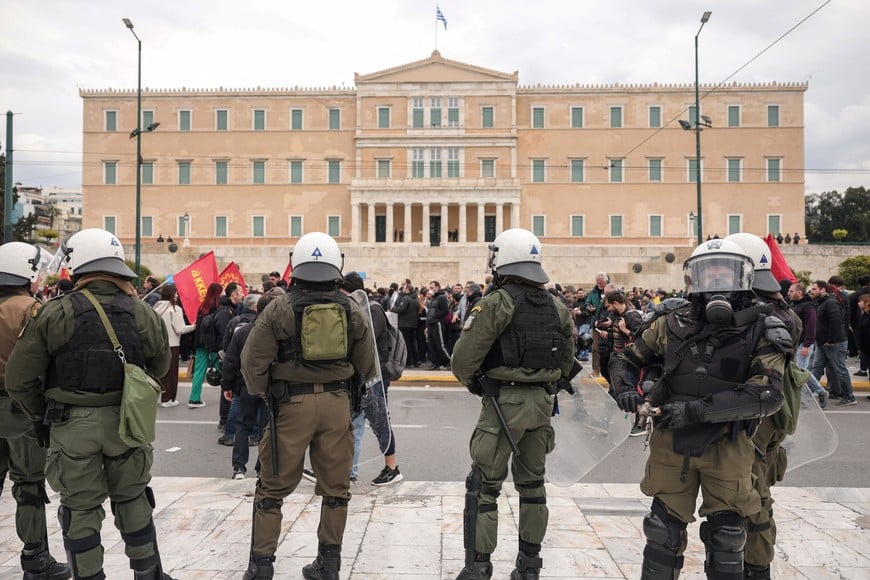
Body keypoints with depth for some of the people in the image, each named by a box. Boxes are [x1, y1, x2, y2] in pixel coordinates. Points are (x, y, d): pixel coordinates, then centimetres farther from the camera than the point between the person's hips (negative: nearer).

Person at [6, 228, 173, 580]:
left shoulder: (55, 314, -11)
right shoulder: (141, 313, -5)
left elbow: (19, 379, -7)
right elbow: (160, 368, 8)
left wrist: (40, 417, 9)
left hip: (72, 425, -2)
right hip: (126, 420, 2)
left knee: (80, 509, 12)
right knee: (132, 502, 19)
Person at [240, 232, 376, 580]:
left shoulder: (280, 309, -6)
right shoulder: (352, 311, 2)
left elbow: (252, 360, -6)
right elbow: (366, 366, 6)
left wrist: (261, 396, 10)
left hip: (292, 404, -2)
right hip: (337, 404, 3)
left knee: (273, 486, 12)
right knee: (335, 486, 14)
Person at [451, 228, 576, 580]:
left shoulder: (497, 302, -13)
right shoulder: (557, 307, 6)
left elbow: (464, 358, -15)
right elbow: (566, 361, 12)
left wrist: (469, 380, 4)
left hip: (504, 402, -6)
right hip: (543, 402, 6)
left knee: (484, 486, 3)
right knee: (532, 483, 17)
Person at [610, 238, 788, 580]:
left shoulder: (760, 332, -7)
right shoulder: (672, 325, 0)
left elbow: (767, 395, -20)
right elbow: (626, 360, 12)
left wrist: (696, 409, -26)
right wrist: (625, 388, -11)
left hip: (726, 448, -1)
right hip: (671, 443, 2)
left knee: (726, 537, 12)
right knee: (663, 531, 11)